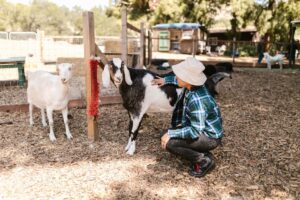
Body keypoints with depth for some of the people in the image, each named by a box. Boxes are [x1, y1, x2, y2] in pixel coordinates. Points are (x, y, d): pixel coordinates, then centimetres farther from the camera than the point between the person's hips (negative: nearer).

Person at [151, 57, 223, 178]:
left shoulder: (197, 100, -32)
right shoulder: (191, 85, -7)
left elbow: (195, 131, -30)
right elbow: (182, 81, 19)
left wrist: (170, 134, -26)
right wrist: (166, 80, 15)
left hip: (210, 138, -9)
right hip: (201, 130, 9)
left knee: (169, 143, -21)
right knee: (171, 133, 13)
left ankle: (204, 160, -5)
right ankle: (201, 154, 13)